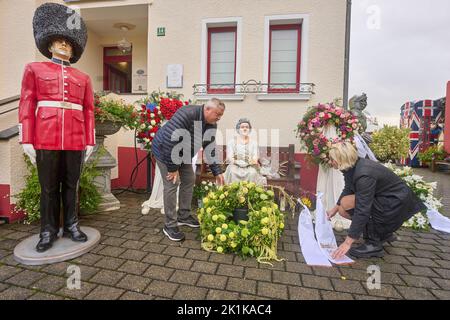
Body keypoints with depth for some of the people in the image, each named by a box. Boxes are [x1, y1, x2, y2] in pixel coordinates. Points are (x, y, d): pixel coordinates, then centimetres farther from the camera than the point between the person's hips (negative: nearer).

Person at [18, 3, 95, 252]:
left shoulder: (83, 77, 13)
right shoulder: (34, 69, 10)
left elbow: (89, 111, 10)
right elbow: (26, 106, 4)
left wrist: (90, 142, 3)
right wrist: (26, 140, -4)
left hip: (75, 141, 1)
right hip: (46, 139, -1)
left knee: (71, 185, 9)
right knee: (48, 187, 7)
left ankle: (71, 226, 22)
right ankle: (48, 231, 20)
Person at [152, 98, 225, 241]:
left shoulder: (211, 125, -7)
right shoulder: (187, 114, -33)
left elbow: (210, 149, -2)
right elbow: (169, 141, -34)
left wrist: (217, 172, -8)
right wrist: (173, 168, -27)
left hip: (182, 154, 8)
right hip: (165, 150, -8)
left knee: (189, 180, 9)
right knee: (172, 185, -10)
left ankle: (184, 216, 24)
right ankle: (170, 226, 2)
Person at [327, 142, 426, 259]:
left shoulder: (363, 175, -32)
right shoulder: (351, 168, -5)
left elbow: (362, 211, -33)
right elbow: (348, 190, 12)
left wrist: (348, 243, -31)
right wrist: (335, 209, 11)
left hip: (397, 203, -9)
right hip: (384, 198, 9)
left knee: (347, 203, -25)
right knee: (343, 209, 3)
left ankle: (374, 244, -12)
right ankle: (384, 233, 17)